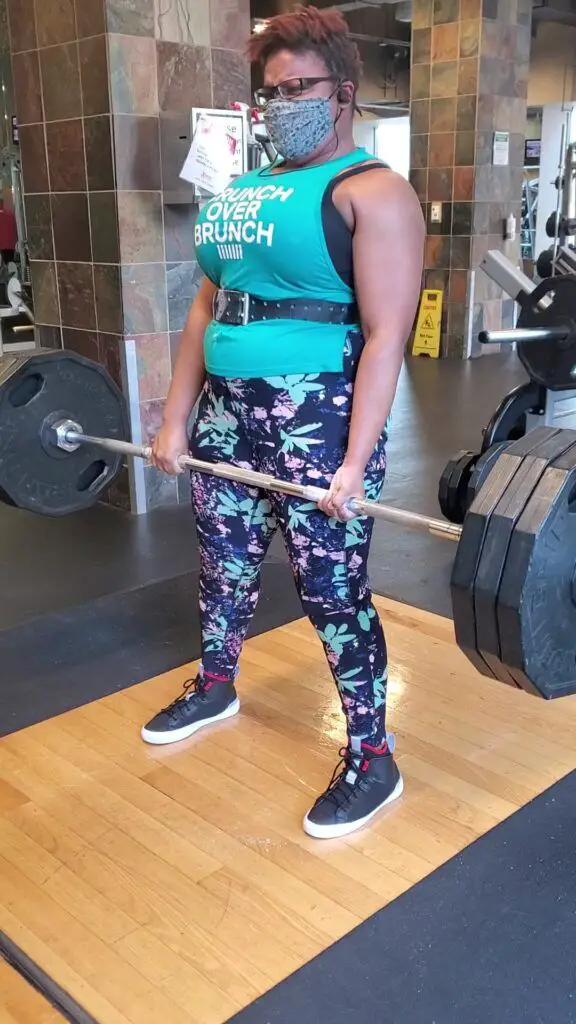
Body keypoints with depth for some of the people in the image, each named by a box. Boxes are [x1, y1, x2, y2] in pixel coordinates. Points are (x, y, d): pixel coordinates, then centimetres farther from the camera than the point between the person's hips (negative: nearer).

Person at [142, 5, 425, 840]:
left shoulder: (372, 193, -8)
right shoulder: (245, 192, 15)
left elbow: (386, 337, -16)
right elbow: (207, 310, 15)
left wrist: (355, 461, -22)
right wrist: (176, 419, 11)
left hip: (318, 416, -7)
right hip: (228, 409, 8)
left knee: (332, 587, -1)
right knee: (223, 561, 19)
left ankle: (372, 758, 17)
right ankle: (215, 688, 44)